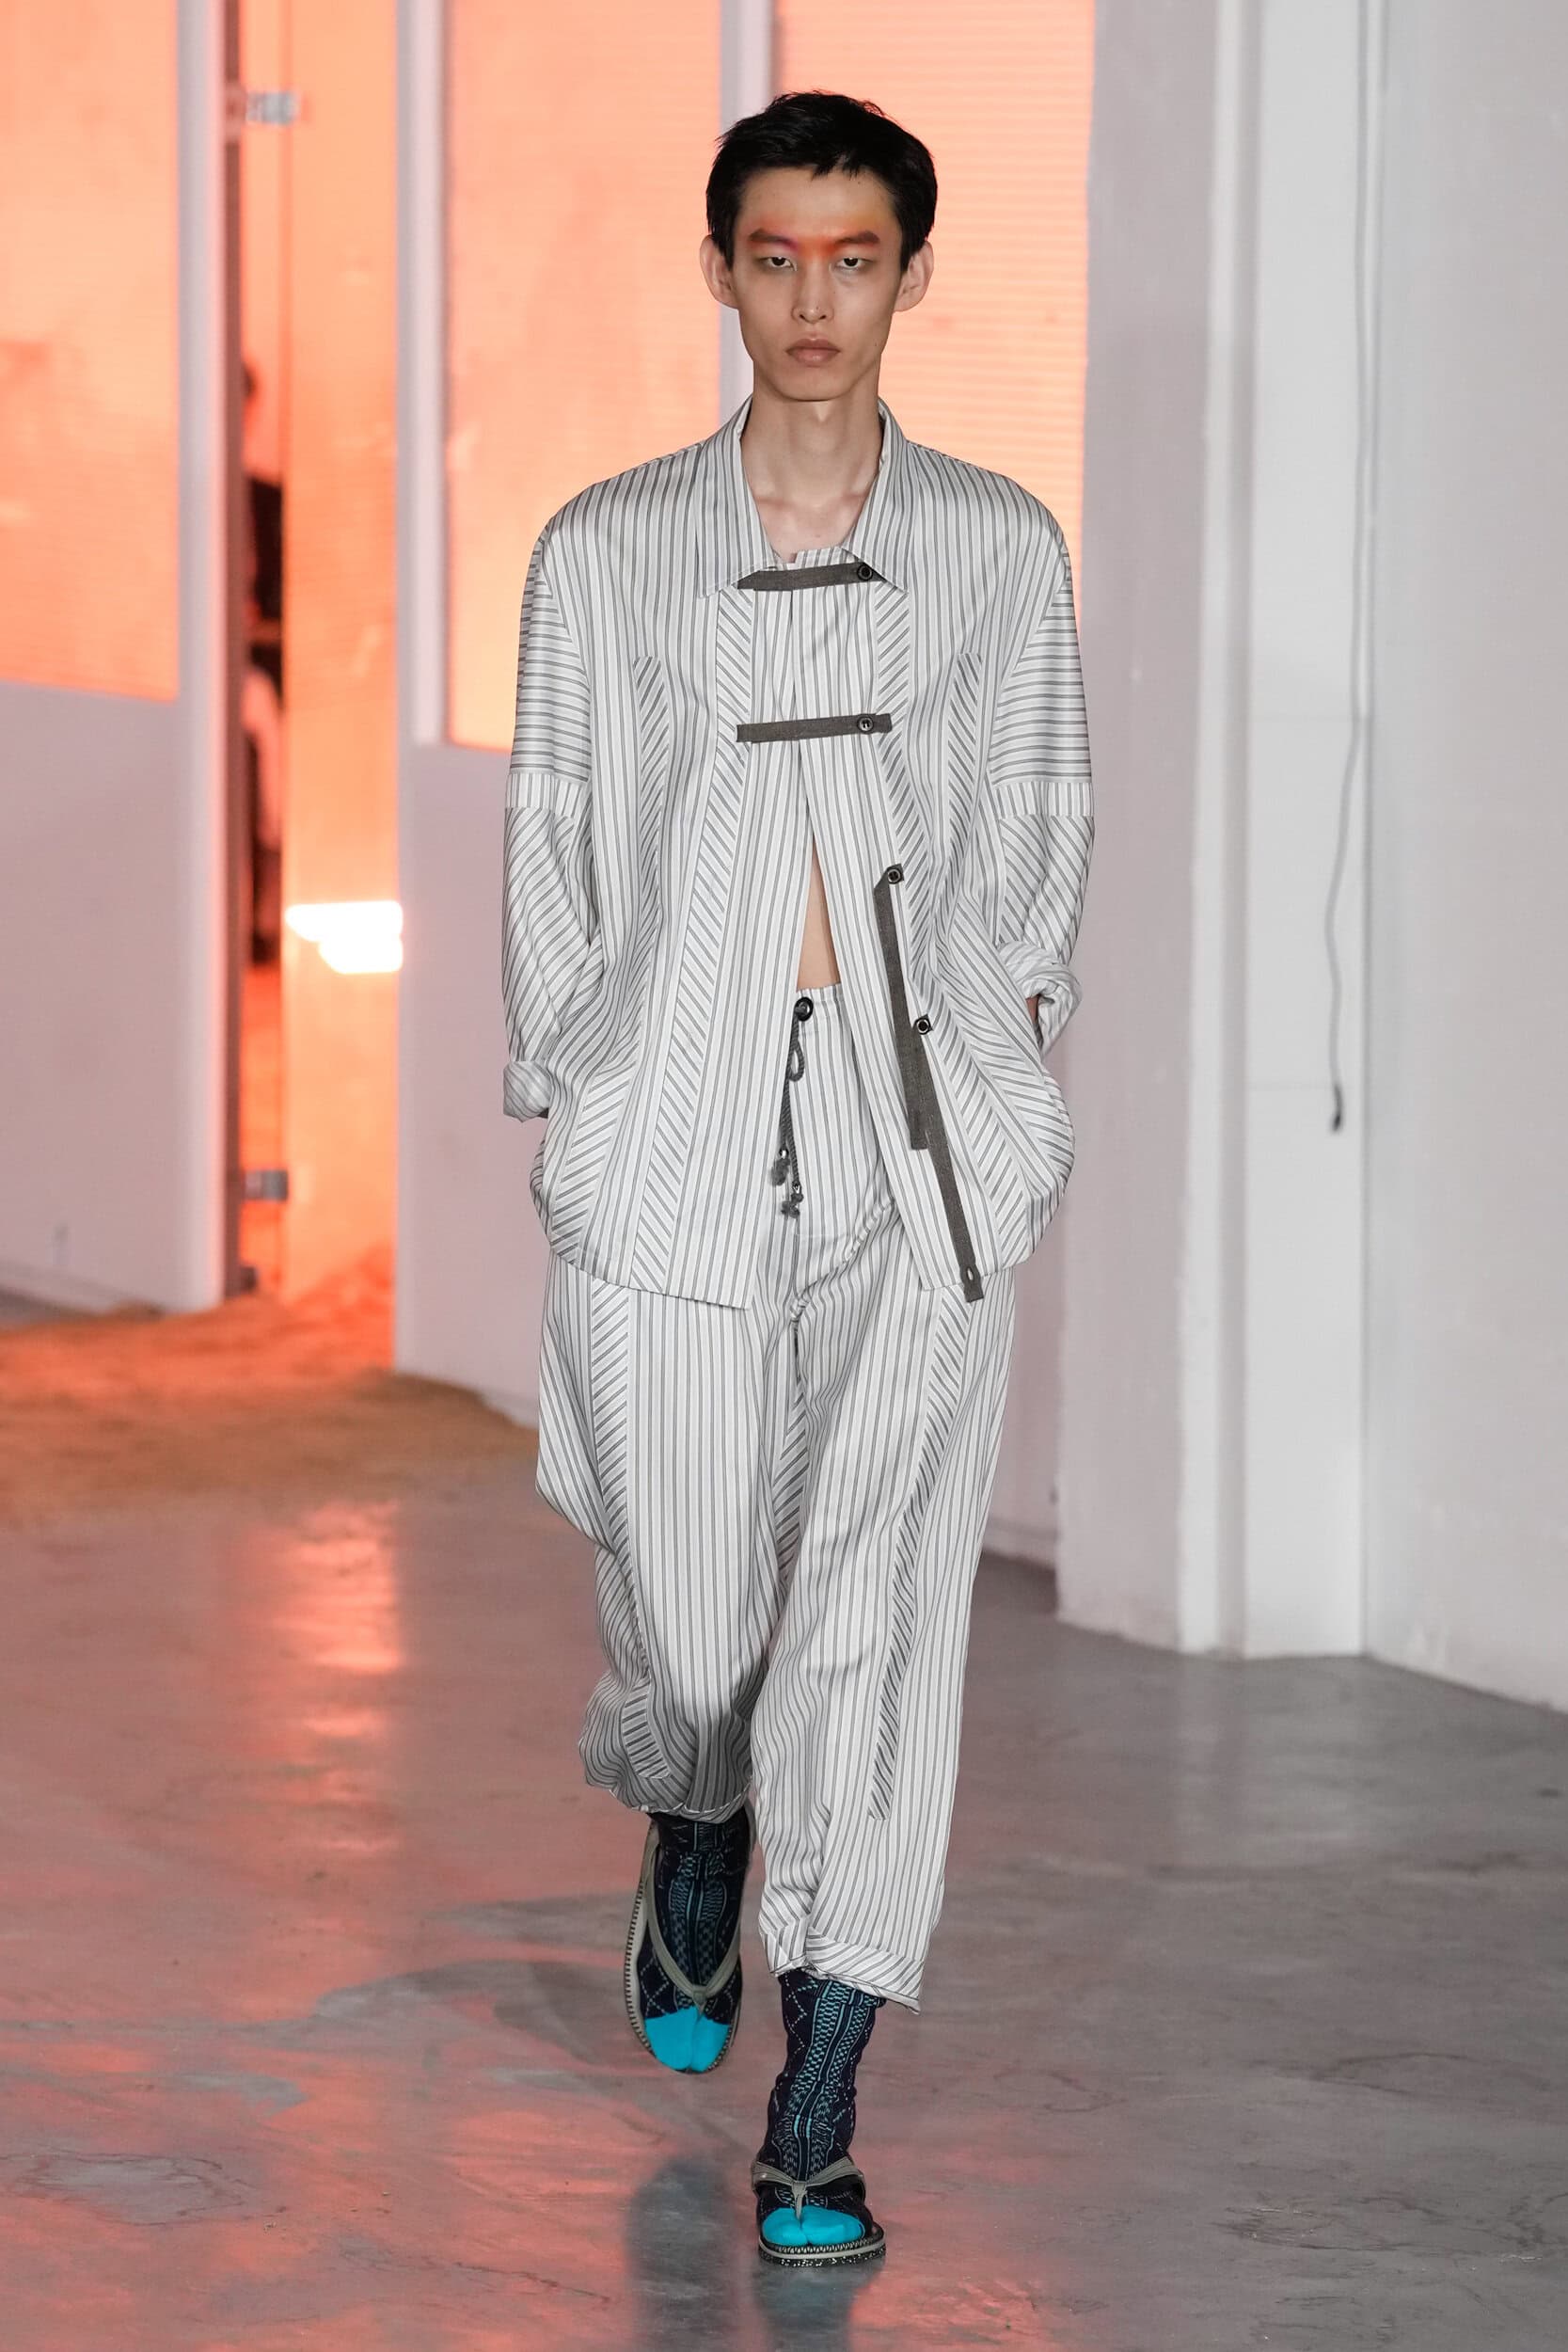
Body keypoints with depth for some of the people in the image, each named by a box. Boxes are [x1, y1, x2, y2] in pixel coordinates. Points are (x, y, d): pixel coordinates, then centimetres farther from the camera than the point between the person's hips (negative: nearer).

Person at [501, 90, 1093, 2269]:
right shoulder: (608, 550, 6)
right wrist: (566, 1101, 5)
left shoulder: (998, 544, 8)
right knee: (686, 1607, 3)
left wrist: (1010, 1021, 6)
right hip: (675, 1129, 0)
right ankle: (694, 1834, 42)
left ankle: (815, 2126, -6)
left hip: (919, 1129, 0)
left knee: (878, 1599, -9)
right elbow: (556, 841, 9)